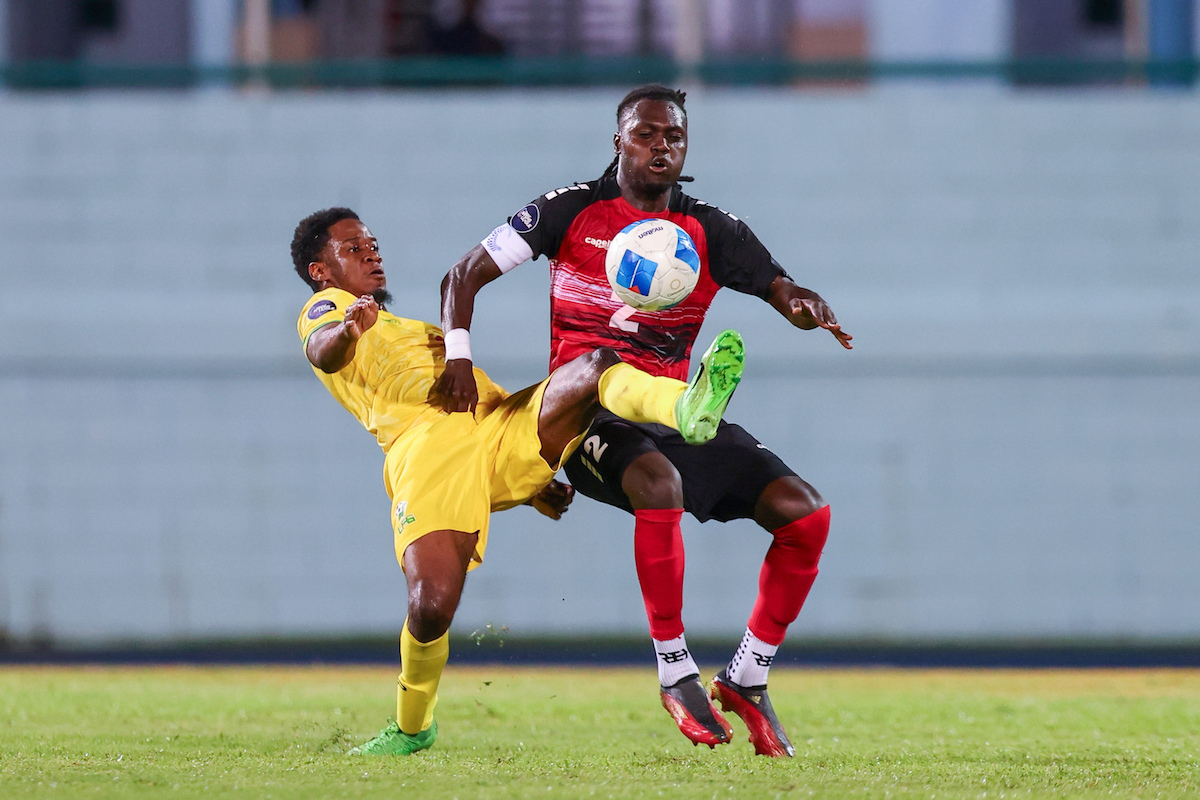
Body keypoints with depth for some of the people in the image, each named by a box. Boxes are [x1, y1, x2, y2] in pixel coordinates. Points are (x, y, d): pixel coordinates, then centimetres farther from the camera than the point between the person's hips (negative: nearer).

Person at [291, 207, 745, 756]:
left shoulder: (419, 331, 45)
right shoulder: (325, 308, 21)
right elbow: (322, 351, -5)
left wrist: (532, 488, 24)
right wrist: (348, 328, -32)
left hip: (503, 425, 6)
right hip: (425, 453, -6)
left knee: (598, 364, -21)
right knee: (431, 607, -25)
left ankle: (687, 409, -52)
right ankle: (412, 727, 3)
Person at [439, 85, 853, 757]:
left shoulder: (712, 231, 10)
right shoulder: (572, 211, 3)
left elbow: (783, 290, 3)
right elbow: (466, 275, 5)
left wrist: (807, 307, -22)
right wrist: (458, 358, -11)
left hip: (672, 412, 4)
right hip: (589, 411, -4)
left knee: (806, 512, -13)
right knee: (659, 482, -39)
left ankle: (746, 679, 3)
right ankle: (676, 674, -25)